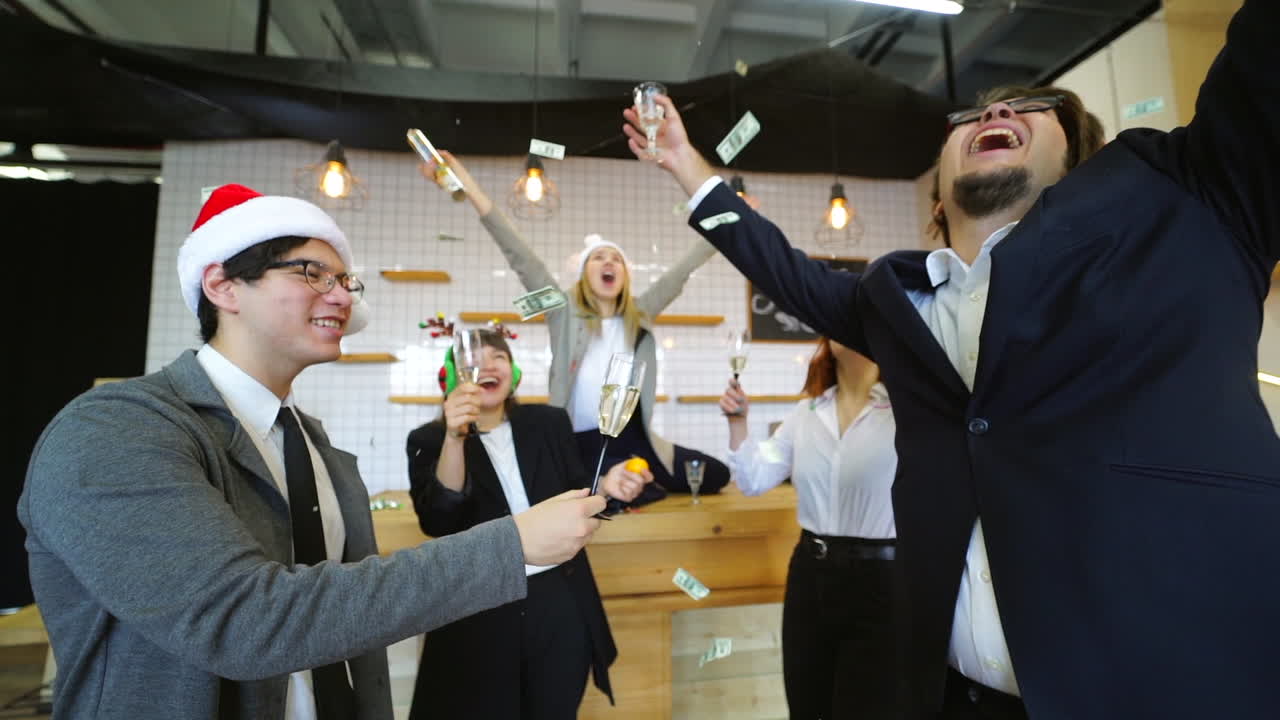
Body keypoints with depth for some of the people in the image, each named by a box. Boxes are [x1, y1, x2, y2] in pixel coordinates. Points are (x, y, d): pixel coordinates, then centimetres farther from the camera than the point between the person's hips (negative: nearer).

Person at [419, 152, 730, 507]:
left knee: (715, 475, -1)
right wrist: (468, 185, -13)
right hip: (584, 442, -4)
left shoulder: (640, 314, 8)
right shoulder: (566, 313, -1)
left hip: (634, 435, 5)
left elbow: (682, 269, 9)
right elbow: (521, 257, -8)